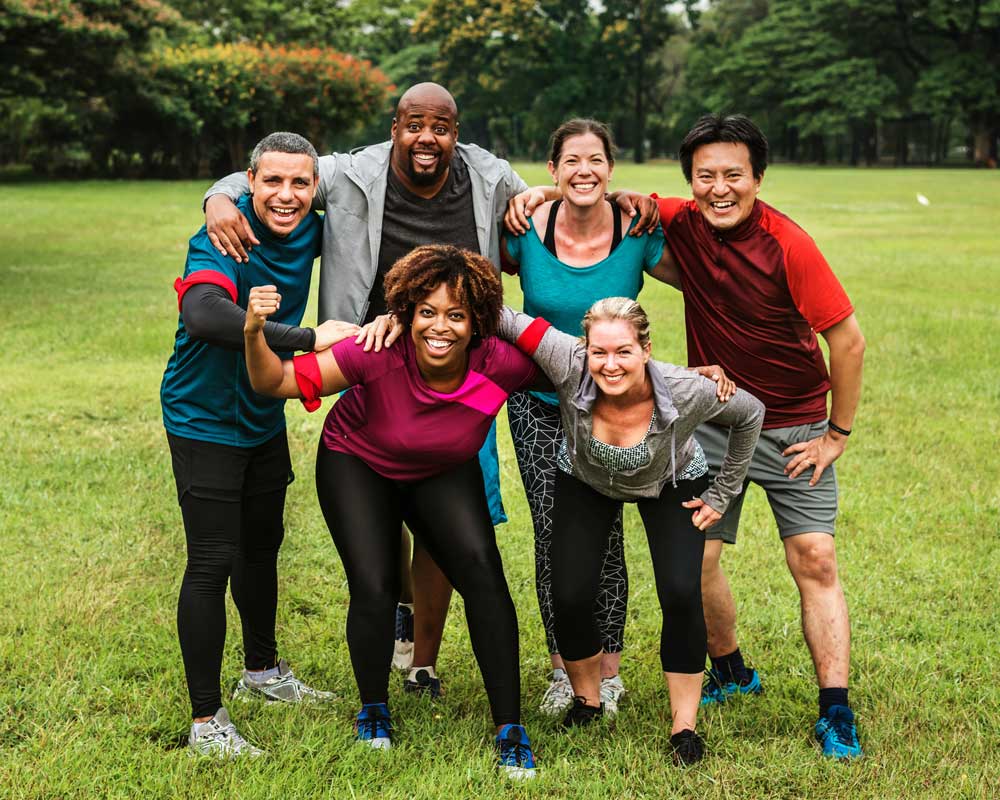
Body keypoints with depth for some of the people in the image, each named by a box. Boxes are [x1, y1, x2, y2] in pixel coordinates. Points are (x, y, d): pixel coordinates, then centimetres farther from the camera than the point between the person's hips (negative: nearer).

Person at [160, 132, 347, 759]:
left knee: (262, 546, 21)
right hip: (204, 419, -7)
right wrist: (309, 339, -47)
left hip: (263, 418, 7)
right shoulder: (222, 239, -27)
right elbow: (204, 315, -46)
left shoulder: (310, 229, -6)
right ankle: (206, 720, 1)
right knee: (212, 563, -8)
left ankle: (263, 673, 41)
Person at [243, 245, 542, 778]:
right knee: (373, 590, -17)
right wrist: (254, 333, -49)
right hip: (358, 466, -1)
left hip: (444, 475, 1)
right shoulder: (380, 356, -34)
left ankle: (510, 731, -10)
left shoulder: (499, 365, -29)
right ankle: (373, 712, 15)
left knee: (481, 570, -21)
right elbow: (274, 383, -31)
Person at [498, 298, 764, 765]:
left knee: (681, 595, -16)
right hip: (585, 481, 1)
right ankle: (587, 700, 20)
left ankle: (684, 724, 4)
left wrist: (721, 495, -8)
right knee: (570, 598, -10)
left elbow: (750, 415, -16)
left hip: (672, 483, -1)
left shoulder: (686, 392, -36)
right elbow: (506, 320, -31)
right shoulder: (569, 365, -38)